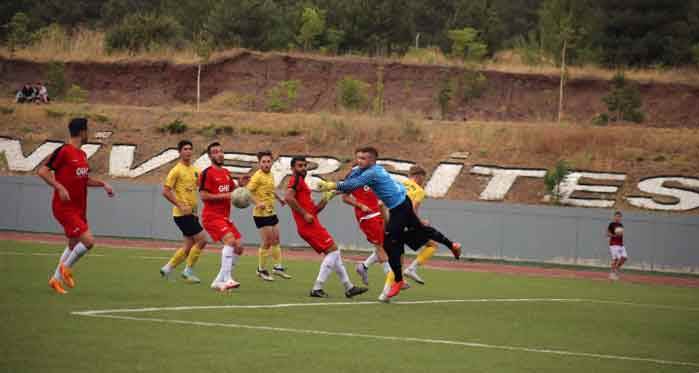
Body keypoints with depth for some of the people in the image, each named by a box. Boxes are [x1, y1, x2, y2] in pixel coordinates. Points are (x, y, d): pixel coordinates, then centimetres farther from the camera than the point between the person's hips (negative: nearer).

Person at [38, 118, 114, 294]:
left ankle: (56, 279, 25)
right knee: (88, 241, -16)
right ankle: (66, 267, 3)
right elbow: (42, 171, -16)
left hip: (79, 209, 9)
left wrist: (102, 184, 13)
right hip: (65, 208, -9)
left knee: (74, 244, 14)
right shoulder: (63, 151, -13)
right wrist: (60, 187, -26)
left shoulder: (82, 154, 13)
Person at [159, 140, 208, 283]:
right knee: (201, 240, -12)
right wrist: (181, 206, -19)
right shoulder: (176, 170, -10)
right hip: (182, 213, -8)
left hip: (192, 213, 8)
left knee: (189, 245, 10)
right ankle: (189, 270, 0)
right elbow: (165, 191, -14)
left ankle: (168, 268, 20)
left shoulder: (195, 170, 12)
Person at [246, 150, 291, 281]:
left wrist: (279, 199, 32)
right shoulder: (257, 176, -16)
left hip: (271, 212, 9)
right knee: (267, 242, -4)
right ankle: (261, 270, 10)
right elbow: (247, 191, -24)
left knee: (276, 241, 14)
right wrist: (257, 203, -35)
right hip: (261, 214, -8)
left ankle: (278, 267, 26)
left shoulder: (270, 175, 10)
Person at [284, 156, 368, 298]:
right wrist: (305, 214, -20)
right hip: (309, 225, -10)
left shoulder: (301, 182, 25)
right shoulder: (296, 180, -5)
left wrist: (321, 205, 4)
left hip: (311, 225, 10)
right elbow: (288, 197, -24)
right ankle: (317, 288, -12)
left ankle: (348, 287, 16)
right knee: (332, 250, -11)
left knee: (334, 252, 12)